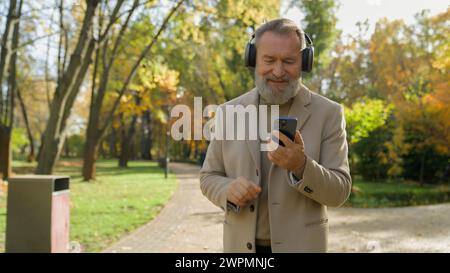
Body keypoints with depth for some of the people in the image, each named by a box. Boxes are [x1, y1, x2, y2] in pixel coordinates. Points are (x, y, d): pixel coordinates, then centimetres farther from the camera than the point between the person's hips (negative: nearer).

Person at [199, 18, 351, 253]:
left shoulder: (328, 114, -7)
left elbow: (338, 192, -9)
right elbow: (209, 178, 4)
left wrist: (301, 166, -27)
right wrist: (230, 190, -17)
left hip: (299, 246, -2)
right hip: (242, 244, 2)